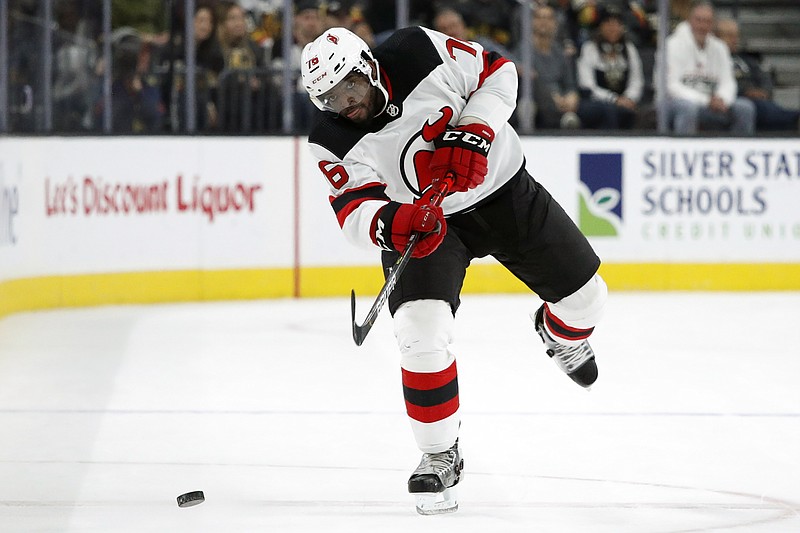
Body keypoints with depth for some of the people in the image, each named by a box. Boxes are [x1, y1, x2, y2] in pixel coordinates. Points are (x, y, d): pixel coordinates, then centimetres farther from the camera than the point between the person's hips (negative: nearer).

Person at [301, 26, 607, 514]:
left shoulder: (422, 53, -23)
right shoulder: (334, 143, -20)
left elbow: (496, 72, -12)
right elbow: (355, 208, -27)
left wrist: (472, 134, -27)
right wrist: (390, 224, -50)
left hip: (505, 189, 1)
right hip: (425, 219, -1)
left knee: (583, 296, 9)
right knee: (421, 330, -23)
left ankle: (561, 335, 49)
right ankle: (439, 456, -4)